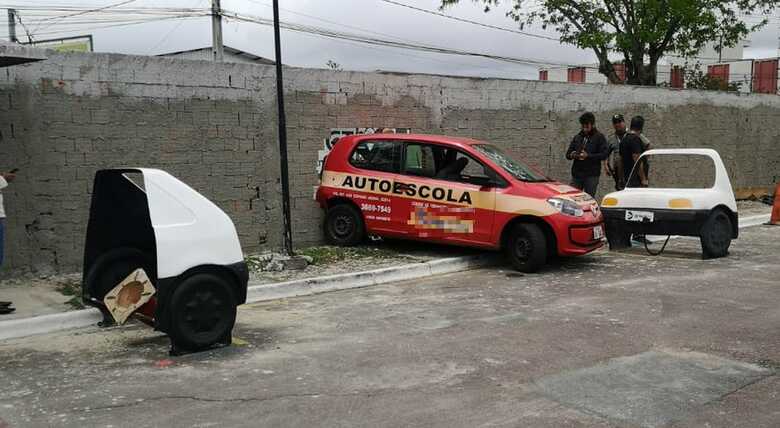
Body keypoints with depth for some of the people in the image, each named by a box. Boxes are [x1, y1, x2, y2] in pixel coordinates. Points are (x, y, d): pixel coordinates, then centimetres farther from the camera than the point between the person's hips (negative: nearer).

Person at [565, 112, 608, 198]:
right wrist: (572, 155, -8)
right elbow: (568, 154, 16)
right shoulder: (577, 137, 15)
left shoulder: (599, 137, 2)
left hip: (591, 175, -4)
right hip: (576, 174, 4)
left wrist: (588, 156, -19)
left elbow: (604, 154, -8)